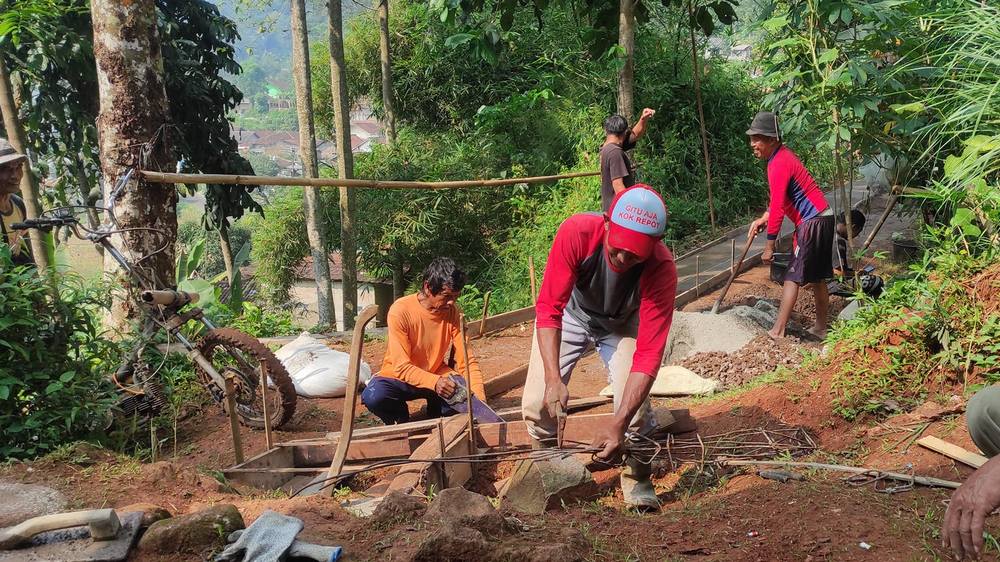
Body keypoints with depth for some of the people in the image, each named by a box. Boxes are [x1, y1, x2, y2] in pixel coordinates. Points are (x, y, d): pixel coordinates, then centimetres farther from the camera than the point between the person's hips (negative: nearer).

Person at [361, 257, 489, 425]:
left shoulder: (452, 312, -12)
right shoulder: (401, 311, -24)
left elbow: (467, 360, -12)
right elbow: (402, 367, -26)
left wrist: (479, 400, -28)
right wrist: (434, 383, -43)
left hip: (436, 376, 3)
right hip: (399, 378, -3)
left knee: (470, 392, -26)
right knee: (373, 396, -34)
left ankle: (435, 419, 6)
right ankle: (402, 423, 0)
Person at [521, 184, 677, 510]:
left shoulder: (662, 269, -37)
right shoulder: (576, 233, -38)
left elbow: (649, 352, -36)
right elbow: (548, 308, -32)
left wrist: (619, 425, -43)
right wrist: (553, 379, -42)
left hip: (622, 325, 0)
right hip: (570, 314, 1)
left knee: (635, 406, -18)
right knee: (536, 403, -10)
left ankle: (637, 483, 10)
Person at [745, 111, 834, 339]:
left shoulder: (780, 164, -20)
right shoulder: (781, 156, 11)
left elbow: (777, 206, -23)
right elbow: (779, 200, 20)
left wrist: (769, 246, -20)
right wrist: (763, 219, 8)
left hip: (812, 222, -10)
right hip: (821, 218, 10)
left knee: (793, 277, -9)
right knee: (817, 277, 15)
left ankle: (777, 332, -9)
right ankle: (820, 328, 22)